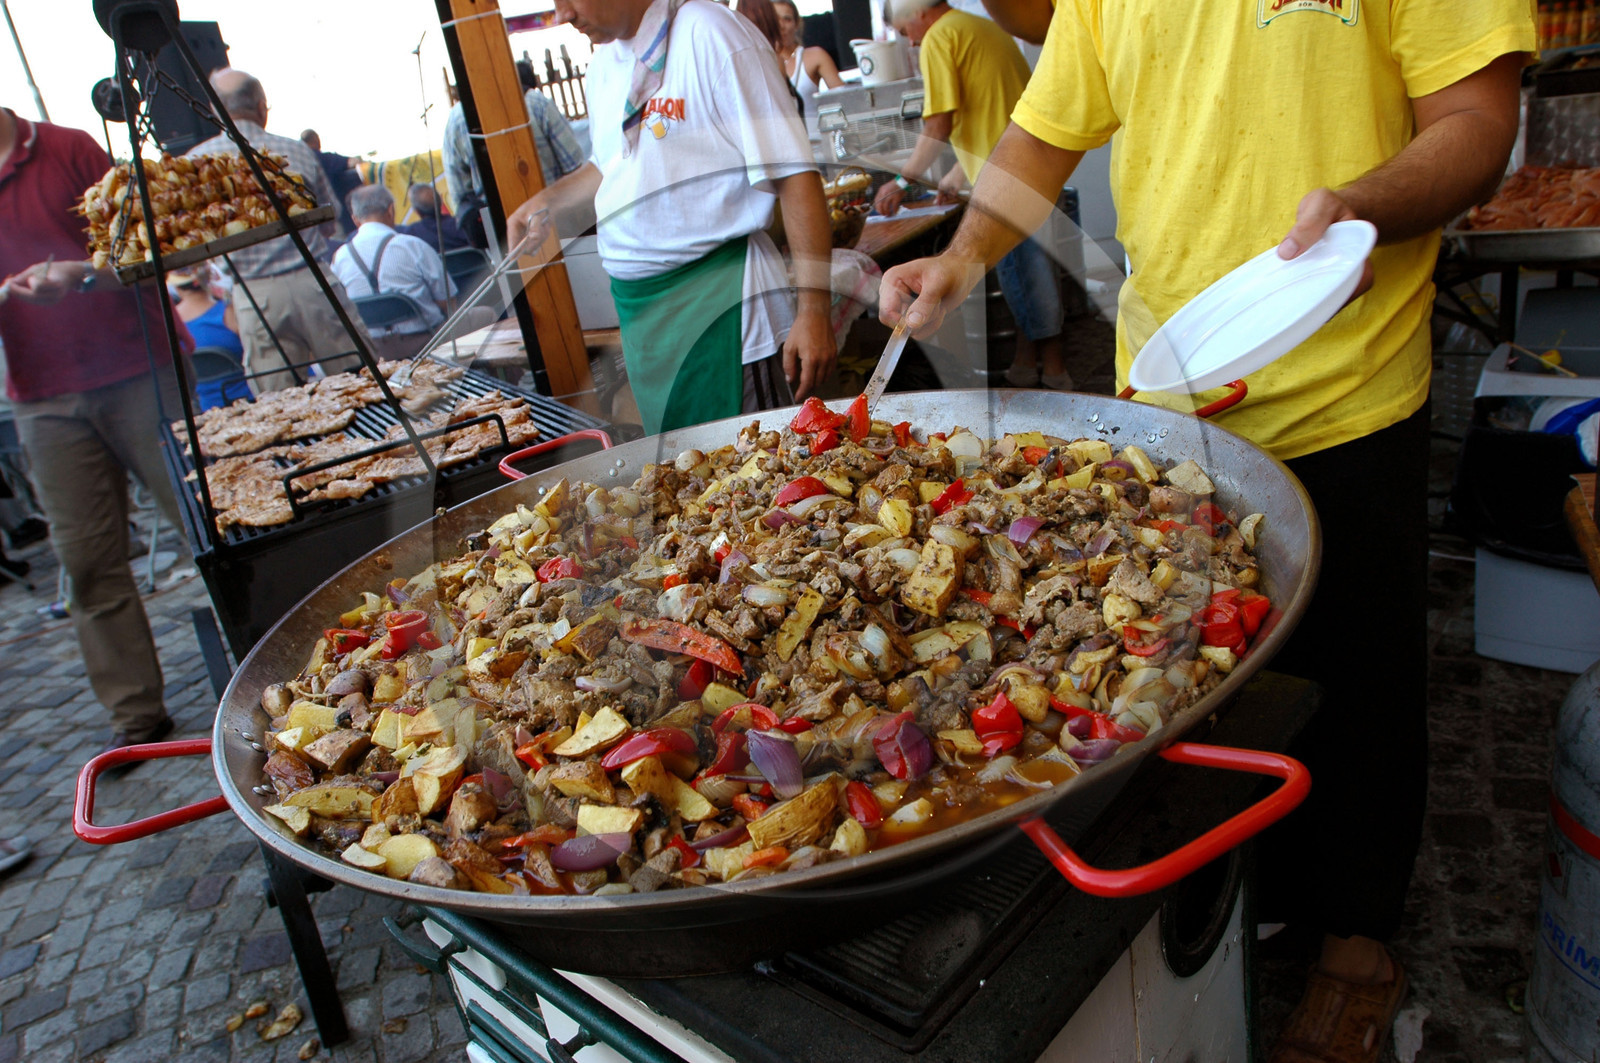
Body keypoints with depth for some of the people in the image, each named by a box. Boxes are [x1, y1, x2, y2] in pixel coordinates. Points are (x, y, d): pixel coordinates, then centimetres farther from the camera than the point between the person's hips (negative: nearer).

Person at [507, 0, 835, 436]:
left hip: (719, 305, -8)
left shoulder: (708, 35, -12)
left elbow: (794, 174, -17)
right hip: (638, 310, 8)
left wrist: (813, 306, -21)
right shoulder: (605, 64, 12)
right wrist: (548, 201, 10)